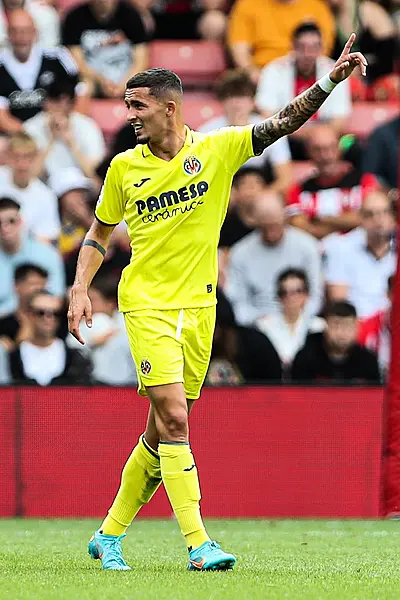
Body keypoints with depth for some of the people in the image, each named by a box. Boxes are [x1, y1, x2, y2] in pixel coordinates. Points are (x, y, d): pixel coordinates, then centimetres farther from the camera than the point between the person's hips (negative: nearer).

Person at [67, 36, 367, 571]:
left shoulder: (218, 149, -1)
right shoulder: (124, 167, 2)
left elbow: (286, 122, -6)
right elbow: (100, 233, 14)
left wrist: (332, 78, -18)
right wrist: (80, 289, 2)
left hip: (198, 307, 2)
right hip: (147, 305, -2)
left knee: (162, 432, 8)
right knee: (174, 420, -15)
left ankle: (109, 535, 23)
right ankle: (198, 543, -17)